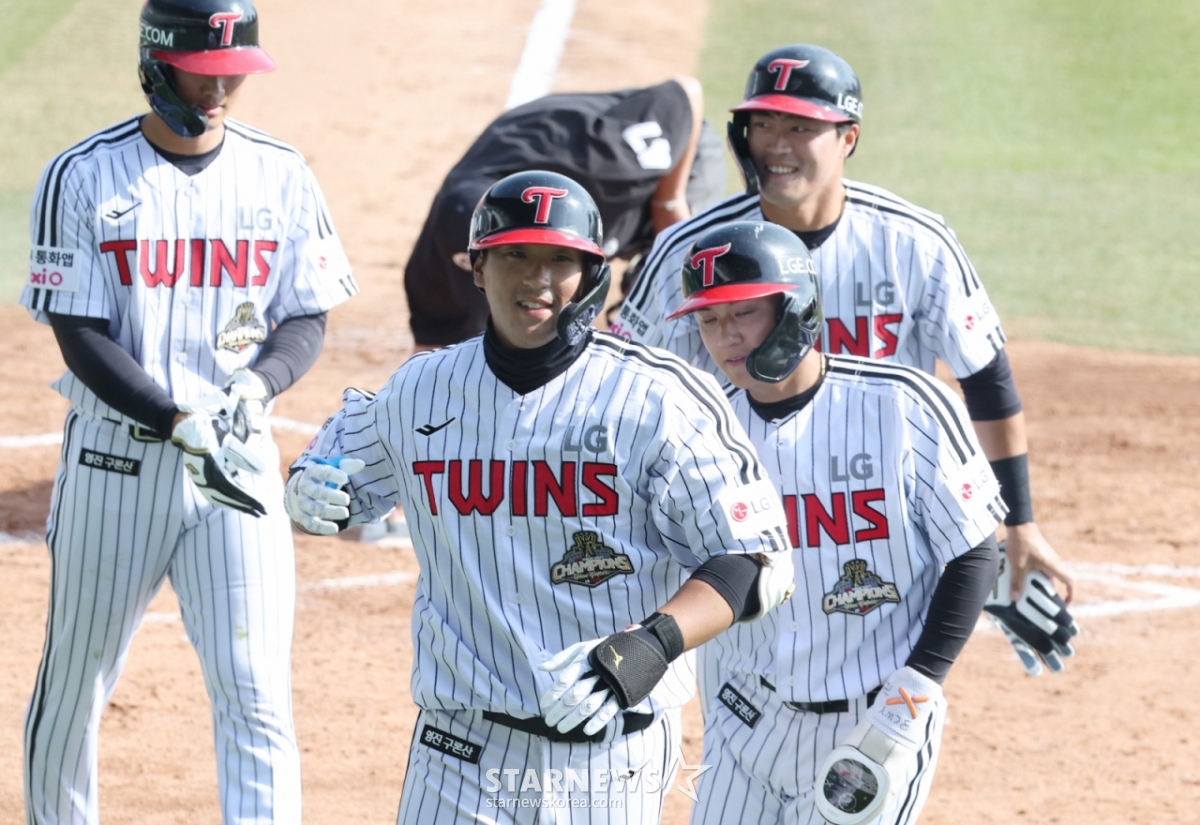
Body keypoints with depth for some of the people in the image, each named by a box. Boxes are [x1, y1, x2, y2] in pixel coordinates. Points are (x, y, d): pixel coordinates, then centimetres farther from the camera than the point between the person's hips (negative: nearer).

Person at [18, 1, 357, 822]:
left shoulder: (280, 175, 3)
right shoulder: (83, 177, -6)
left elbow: (307, 319, 7)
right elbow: (80, 337, -10)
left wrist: (256, 387, -16)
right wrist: (181, 424, -23)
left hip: (239, 453, 1)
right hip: (115, 454, -1)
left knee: (255, 688, -8)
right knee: (75, 678, 9)